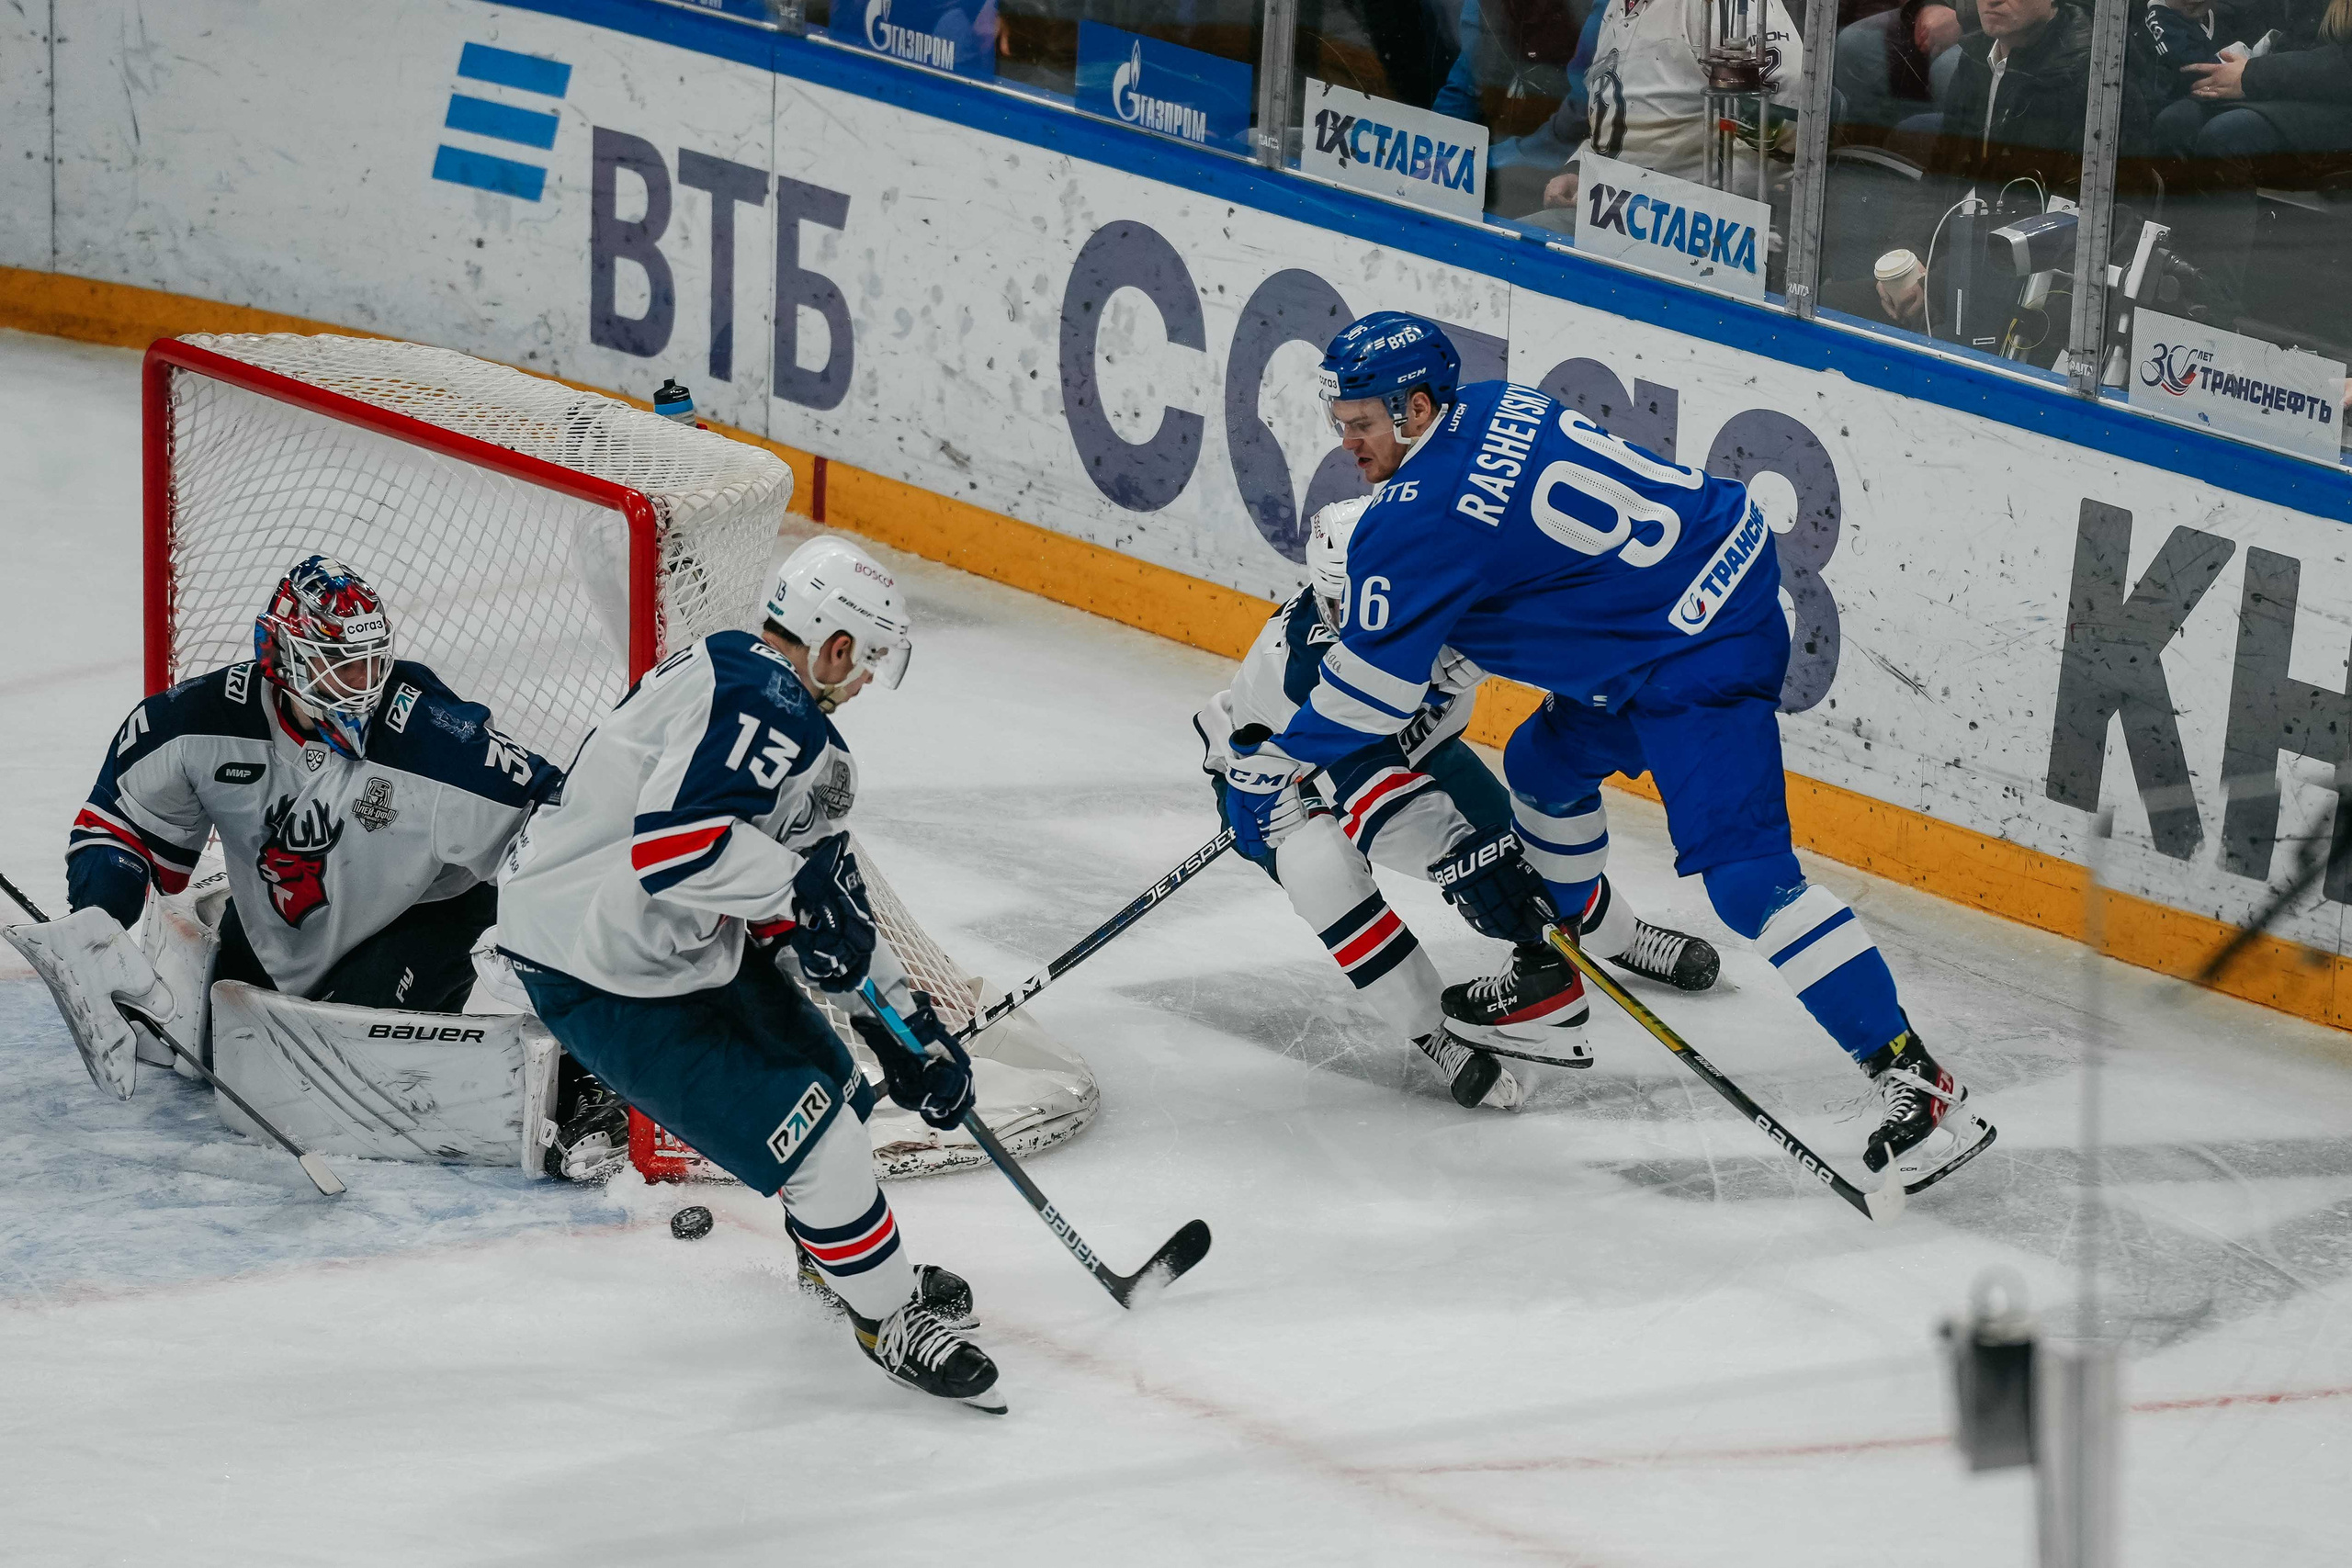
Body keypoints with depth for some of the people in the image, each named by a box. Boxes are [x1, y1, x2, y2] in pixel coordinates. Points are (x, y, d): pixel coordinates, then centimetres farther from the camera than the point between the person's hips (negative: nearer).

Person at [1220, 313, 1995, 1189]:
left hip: (1701, 659, -11)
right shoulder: (1492, 410, 10)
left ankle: (1917, 1086, -23)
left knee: (1744, 876, -17)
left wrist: (1273, 764, 4)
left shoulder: (1418, 518, -16)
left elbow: (1376, 682, -9)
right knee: (1546, 765, 26)